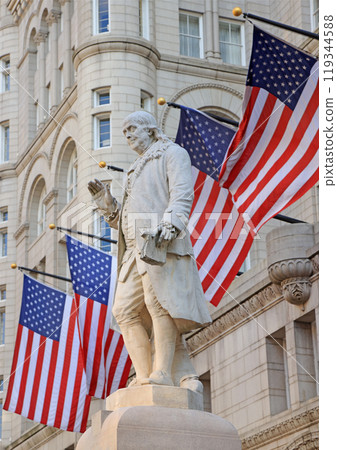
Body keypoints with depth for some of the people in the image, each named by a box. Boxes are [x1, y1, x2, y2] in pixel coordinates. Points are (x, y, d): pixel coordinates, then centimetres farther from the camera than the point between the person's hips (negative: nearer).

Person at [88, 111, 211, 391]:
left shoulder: (173, 153, 11)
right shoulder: (138, 171, 35)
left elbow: (182, 193, -7)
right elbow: (123, 219, 31)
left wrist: (170, 223, -24)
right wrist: (107, 204, 13)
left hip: (160, 241, -8)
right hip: (136, 247, 8)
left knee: (159, 303, -19)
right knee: (126, 310, -6)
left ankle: (162, 373, -24)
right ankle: (144, 376, -11)